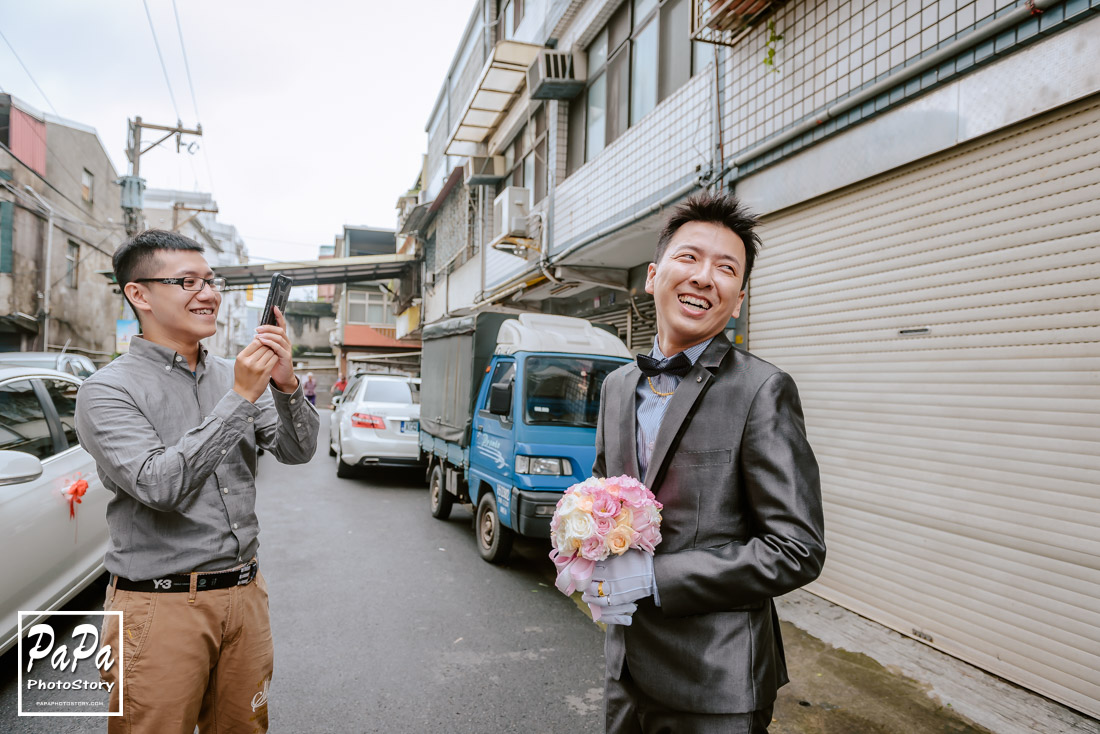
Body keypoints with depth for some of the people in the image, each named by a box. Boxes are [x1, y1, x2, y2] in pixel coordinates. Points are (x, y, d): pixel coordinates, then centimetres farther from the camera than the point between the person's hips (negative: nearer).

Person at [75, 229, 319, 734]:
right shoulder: (107, 390, -9)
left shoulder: (237, 375, 7)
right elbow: (159, 484, -22)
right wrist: (239, 399, -23)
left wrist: (285, 385, -18)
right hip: (161, 604, -5)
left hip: (243, 594, 5)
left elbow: (298, 451, 0)